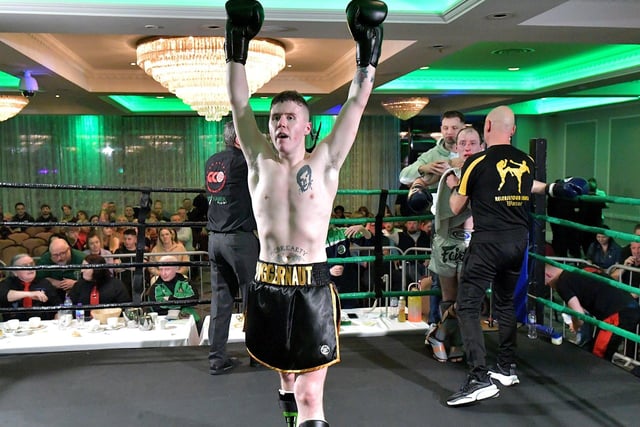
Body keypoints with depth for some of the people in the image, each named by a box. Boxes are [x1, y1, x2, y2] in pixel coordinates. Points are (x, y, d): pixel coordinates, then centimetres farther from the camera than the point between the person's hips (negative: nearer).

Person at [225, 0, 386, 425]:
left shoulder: (326, 161, -1)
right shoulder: (260, 162, 4)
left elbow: (356, 103, -2)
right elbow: (239, 102, 3)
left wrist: (367, 51, -4)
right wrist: (237, 45, 2)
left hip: (313, 287, -3)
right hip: (267, 286, 3)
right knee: (285, 374, 22)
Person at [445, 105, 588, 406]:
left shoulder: (476, 162, -8)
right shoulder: (527, 163, 6)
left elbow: (456, 208, 2)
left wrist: (453, 185, 20)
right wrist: (551, 188, 41)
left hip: (487, 243, -6)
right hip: (518, 241, 7)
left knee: (467, 307, -5)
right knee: (505, 303, 21)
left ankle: (480, 378, -14)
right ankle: (507, 368, 30)